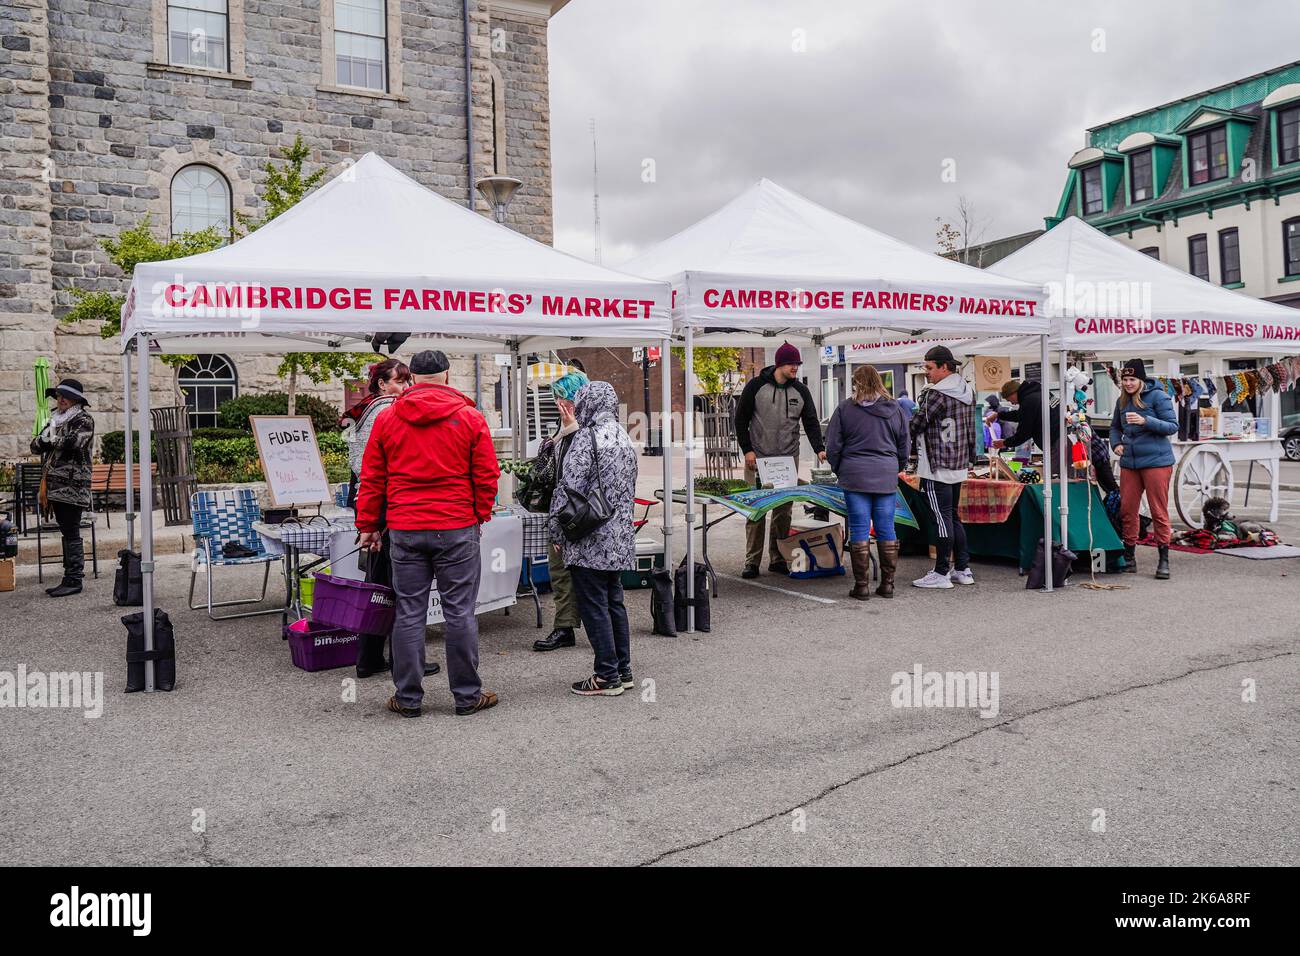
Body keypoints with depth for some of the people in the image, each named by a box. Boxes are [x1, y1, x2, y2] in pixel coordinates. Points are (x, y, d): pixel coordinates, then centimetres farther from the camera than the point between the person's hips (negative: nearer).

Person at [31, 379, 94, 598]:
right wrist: (44, 439, -4)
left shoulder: (84, 420, -3)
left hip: (72, 486, -8)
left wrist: (51, 438, -4)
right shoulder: (56, 419, 20)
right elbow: (35, 446, 18)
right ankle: (69, 578, 14)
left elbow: (72, 442, -20)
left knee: (71, 533, -8)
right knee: (66, 532, 10)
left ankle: (74, 580, -5)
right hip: (55, 485, 8)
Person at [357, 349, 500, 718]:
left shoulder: (386, 418, 6)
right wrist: (481, 517, 13)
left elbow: (371, 479, 8)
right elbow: (487, 476, 1)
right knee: (460, 612, 4)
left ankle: (408, 698, 14)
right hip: (457, 528, -2)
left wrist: (368, 525, 15)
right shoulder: (470, 417, 0)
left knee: (409, 614, 8)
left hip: (404, 530, 2)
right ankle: (467, 695, 12)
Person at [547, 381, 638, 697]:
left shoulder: (586, 437, -13)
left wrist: (557, 532, -8)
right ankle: (623, 671, 22)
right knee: (614, 602, 15)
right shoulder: (624, 437, 13)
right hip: (620, 539, 8)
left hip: (590, 540, -8)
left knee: (593, 606, -1)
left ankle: (607, 677, 3)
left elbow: (570, 488, -17)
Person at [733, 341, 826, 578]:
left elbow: (811, 422, 6)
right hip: (758, 459, -3)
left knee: (784, 510, 4)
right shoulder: (756, 386, -2)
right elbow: (741, 419, 1)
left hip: (788, 460, 3)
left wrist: (819, 449, -10)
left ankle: (778, 559, 13)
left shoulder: (801, 391, 7)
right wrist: (747, 450, -6)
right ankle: (752, 561, 5)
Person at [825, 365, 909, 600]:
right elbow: (905, 447, 12)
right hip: (887, 478, 3)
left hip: (855, 477, -2)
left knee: (860, 530, 1)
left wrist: (840, 471, 14)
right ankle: (887, 583, 12)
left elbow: (833, 447, -1)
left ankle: (862, 585, 3)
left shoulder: (845, 408, -3)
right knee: (886, 530, 8)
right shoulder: (895, 409, 6)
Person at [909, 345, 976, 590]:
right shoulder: (968, 392, 12)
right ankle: (963, 569, 20)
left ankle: (941, 573, 1)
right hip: (959, 467, 9)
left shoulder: (935, 393, -17)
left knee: (942, 519, -4)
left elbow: (916, 425, -13)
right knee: (953, 517, 16)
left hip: (936, 468, -9)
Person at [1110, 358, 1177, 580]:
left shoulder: (1157, 396, -6)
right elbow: (1115, 427, 25)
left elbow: (1172, 427, -9)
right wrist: (1116, 444, 6)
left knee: (1159, 512, -2)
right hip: (1129, 462, 6)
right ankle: (1129, 557, 17)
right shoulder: (1122, 401, 10)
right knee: (1126, 510, 6)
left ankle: (1163, 560, 5)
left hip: (1156, 461, -6)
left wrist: (1145, 421, -23)